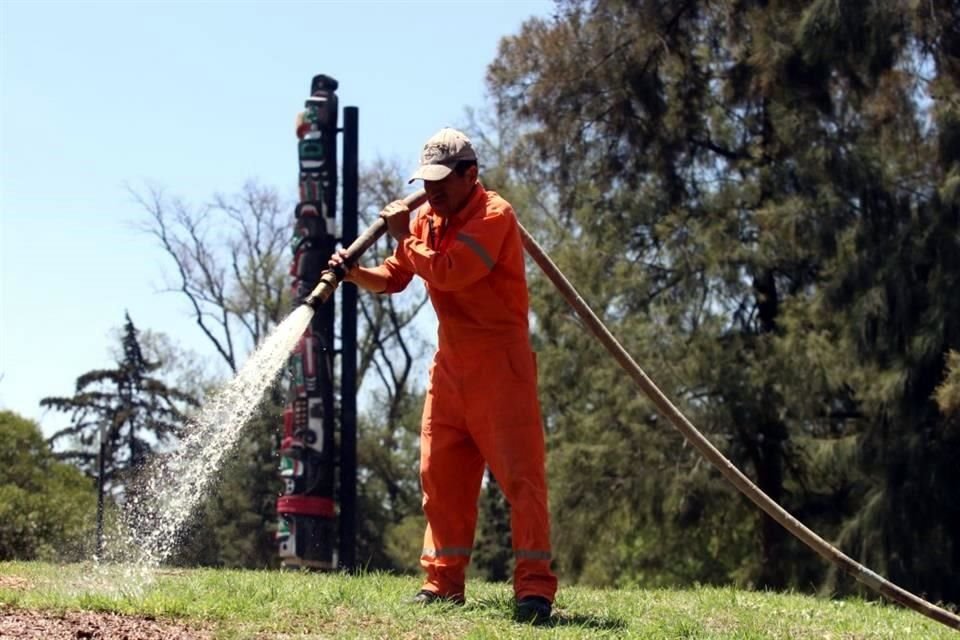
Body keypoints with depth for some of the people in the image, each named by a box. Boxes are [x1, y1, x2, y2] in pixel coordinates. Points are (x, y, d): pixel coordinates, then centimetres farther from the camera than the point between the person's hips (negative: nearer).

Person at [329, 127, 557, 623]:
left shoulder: (493, 215, -14)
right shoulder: (427, 219, 11)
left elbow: (448, 273, -26)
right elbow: (393, 279, 13)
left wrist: (404, 236, -15)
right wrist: (354, 271, -5)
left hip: (499, 362, -8)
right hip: (450, 361, 8)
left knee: (519, 471, -10)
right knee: (441, 471, 8)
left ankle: (535, 585, -12)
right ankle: (444, 580, 15)